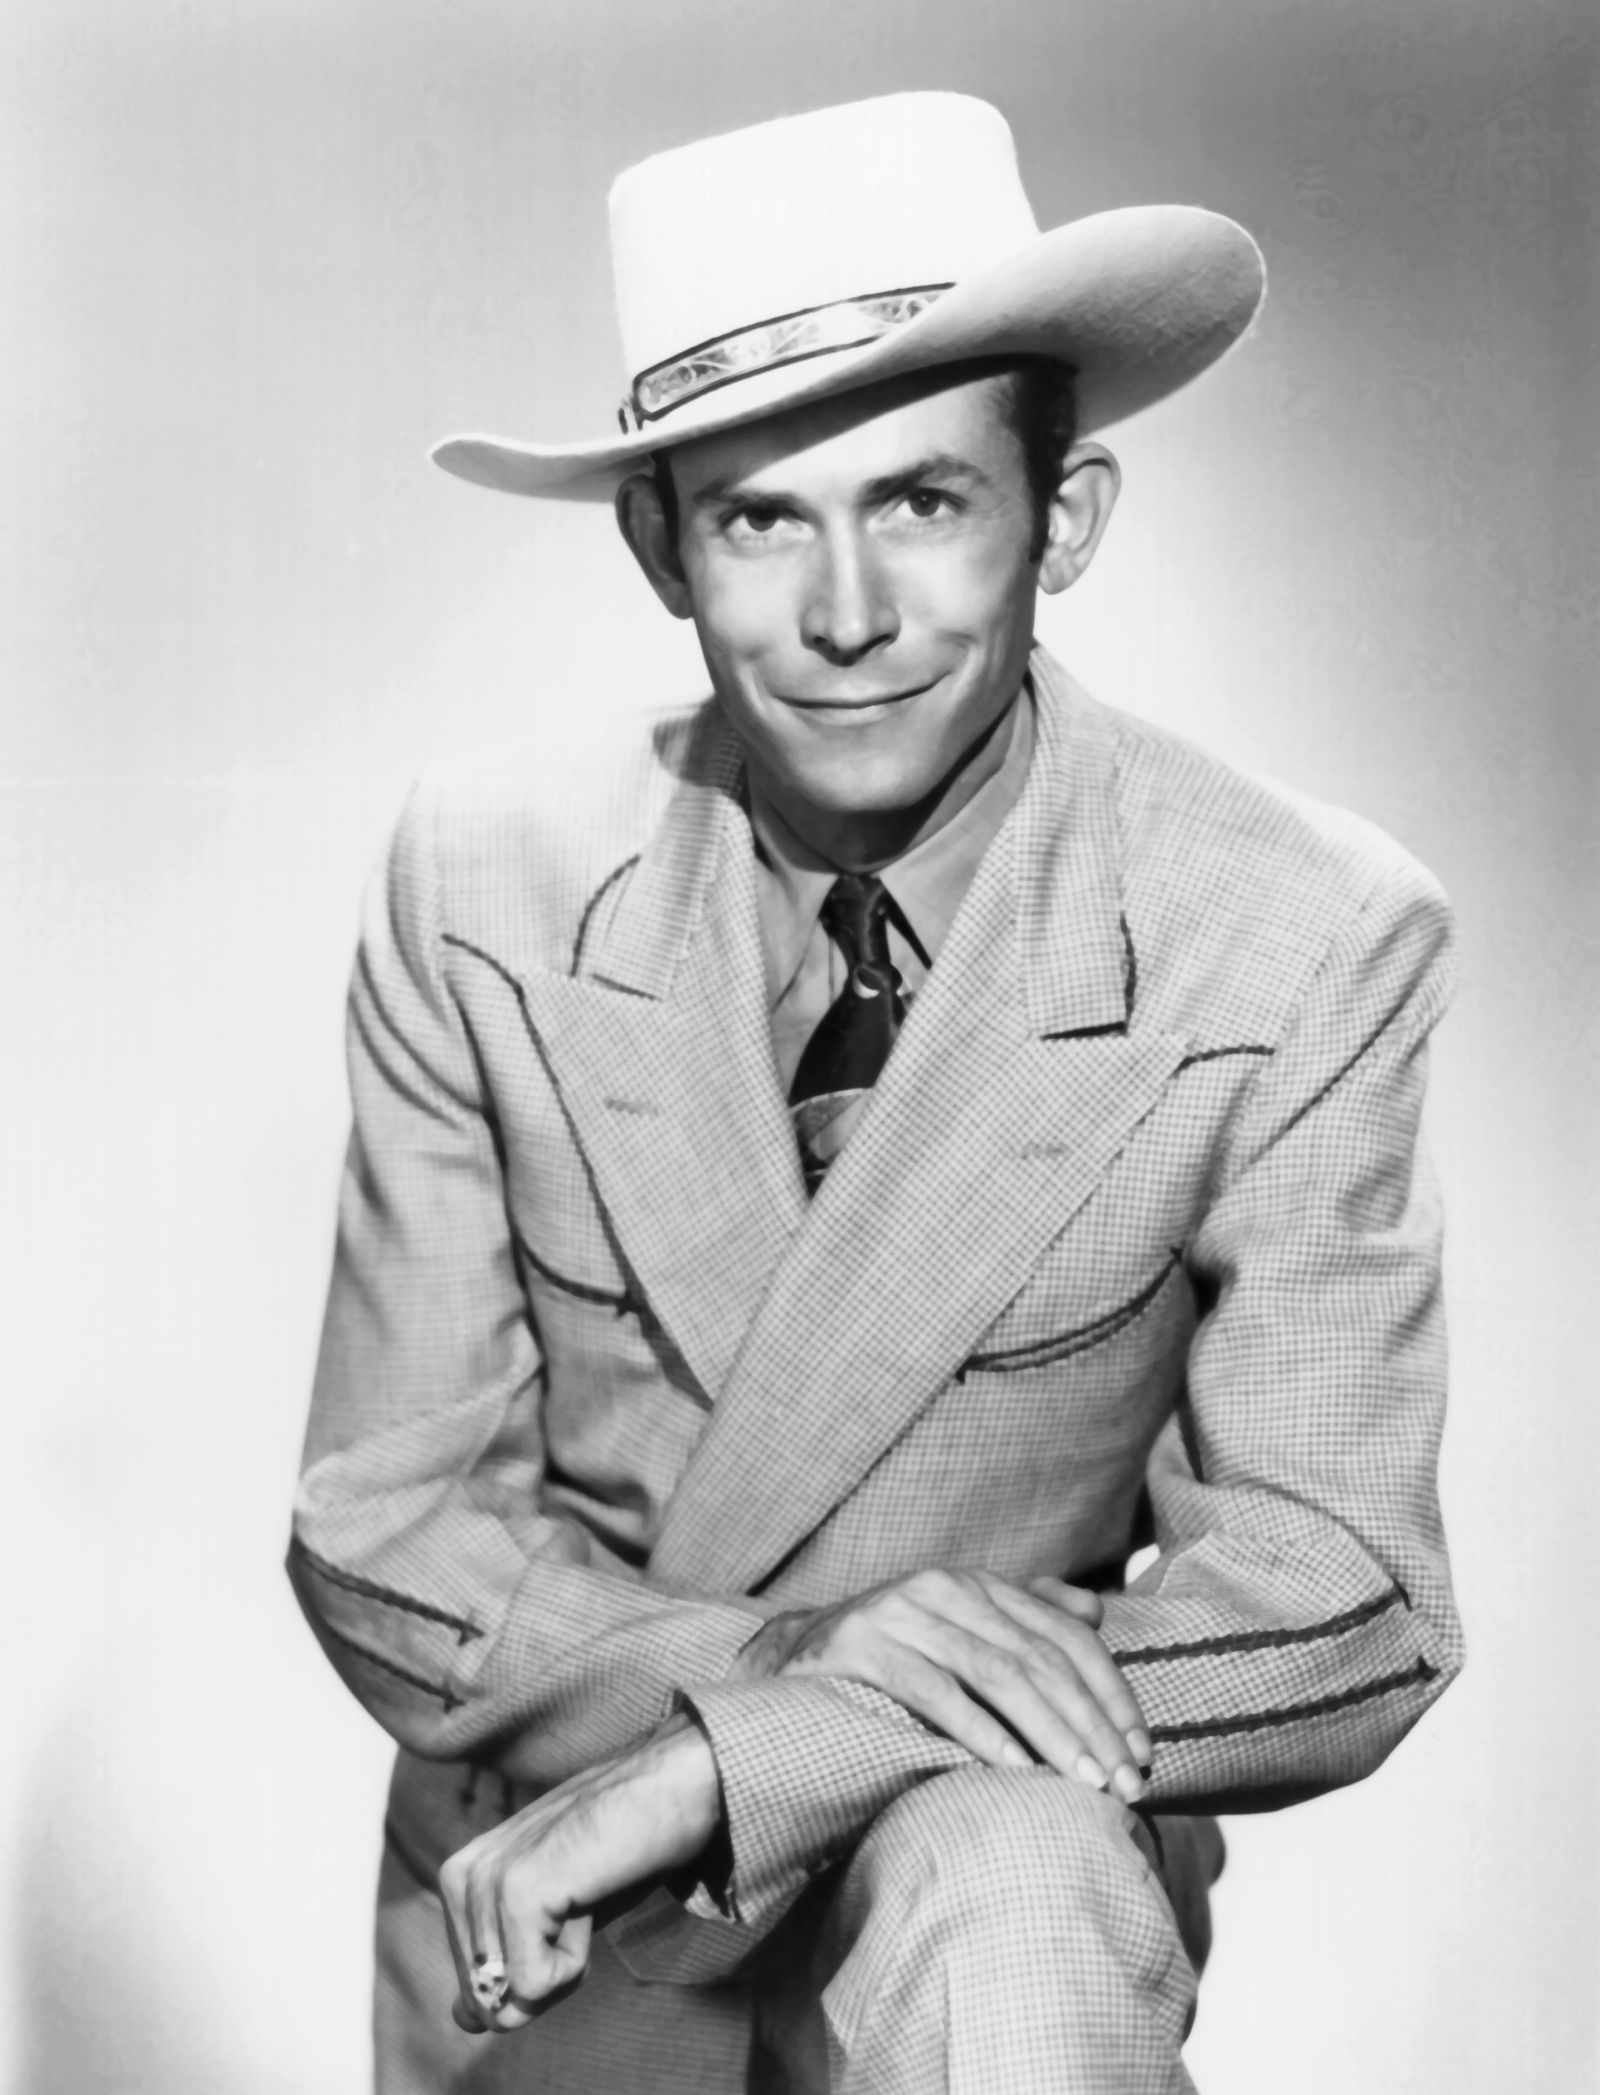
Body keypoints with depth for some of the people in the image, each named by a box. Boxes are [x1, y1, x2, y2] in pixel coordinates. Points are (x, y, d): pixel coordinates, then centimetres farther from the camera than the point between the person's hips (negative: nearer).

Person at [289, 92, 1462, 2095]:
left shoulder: (1303, 944, -16)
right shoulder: (486, 885, -11)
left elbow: (1338, 1609, -16)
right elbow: (384, 1529, -8)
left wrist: (730, 1757, -27)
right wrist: (893, 1666, -25)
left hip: (1010, 1856, -3)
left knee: (1005, 1907, -32)